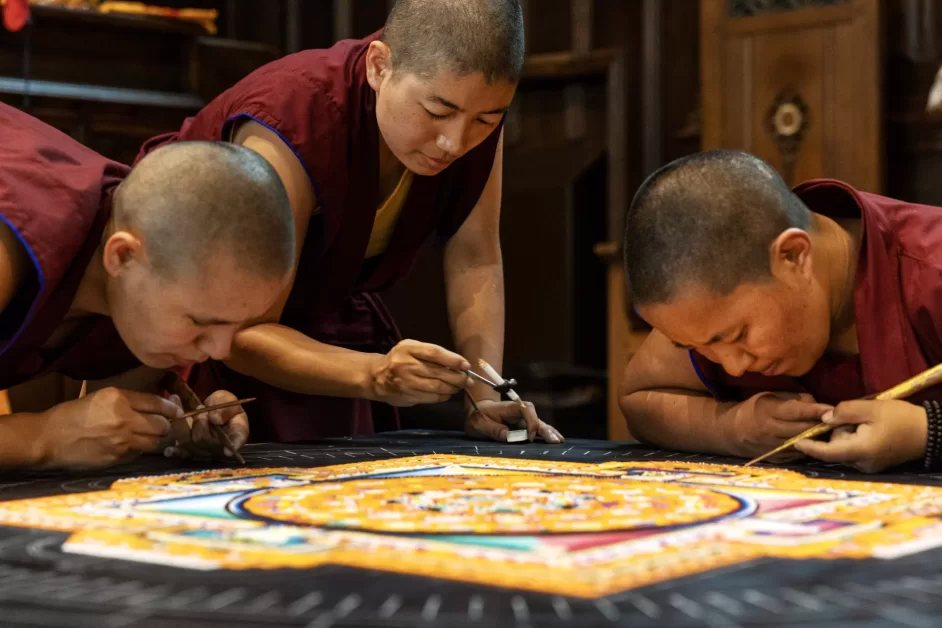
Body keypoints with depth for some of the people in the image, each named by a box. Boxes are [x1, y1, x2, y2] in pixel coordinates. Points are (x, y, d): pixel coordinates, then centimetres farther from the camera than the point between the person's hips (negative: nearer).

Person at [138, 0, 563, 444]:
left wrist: (487, 399, -25)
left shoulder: (475, 108, -20)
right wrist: (374, 375, -51)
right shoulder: (292, 129, -36)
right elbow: (245, 332, -35)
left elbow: (475, 263, -12)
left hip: (319, 311, 4)